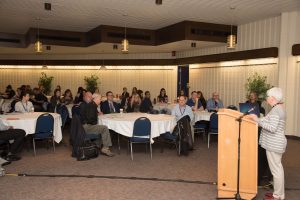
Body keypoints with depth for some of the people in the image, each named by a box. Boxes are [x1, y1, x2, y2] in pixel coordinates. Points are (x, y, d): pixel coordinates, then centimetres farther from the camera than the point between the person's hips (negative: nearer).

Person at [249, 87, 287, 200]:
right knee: (278, 168, 16)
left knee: (276, 170, -1)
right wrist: (260, 120, 12)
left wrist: (258, 120, -23)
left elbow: (272, 128, -27)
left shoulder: (275, 110, -19)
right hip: (276, 143, 10)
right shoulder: (279, 108, 13)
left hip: (274, 144, -10)